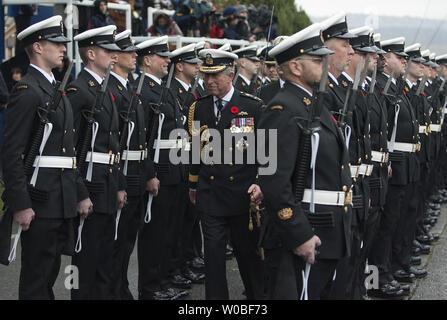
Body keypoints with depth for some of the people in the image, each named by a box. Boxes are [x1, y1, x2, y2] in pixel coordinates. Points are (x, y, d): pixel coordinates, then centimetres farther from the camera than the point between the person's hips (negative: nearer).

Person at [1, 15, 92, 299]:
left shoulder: (56, 89, 17)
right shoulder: (27, 91, -13)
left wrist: (80, 193, 16)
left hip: (63, 201, 9)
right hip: (40, 201, -9)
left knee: (51, 271, 15)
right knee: (37, 278, -1)